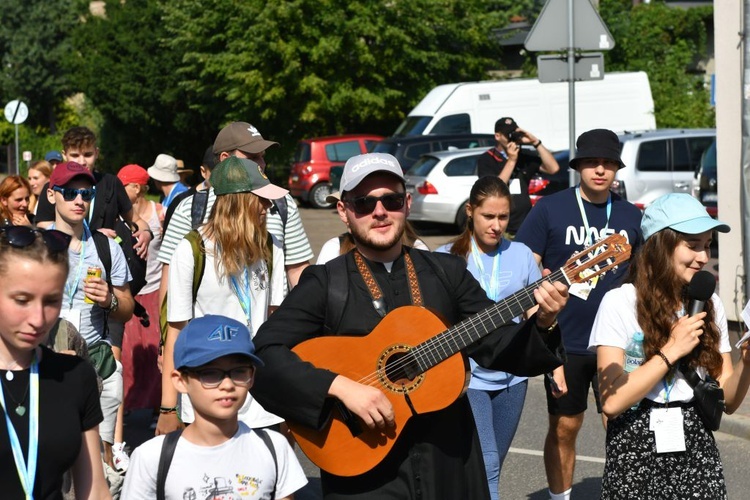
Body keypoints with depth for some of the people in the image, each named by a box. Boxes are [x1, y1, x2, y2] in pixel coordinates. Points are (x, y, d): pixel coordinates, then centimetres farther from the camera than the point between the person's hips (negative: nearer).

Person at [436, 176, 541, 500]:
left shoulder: (521, 255, 3)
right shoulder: (447, 257, -6)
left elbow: (535, 314, 10)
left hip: (511, 376, 4)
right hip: (467, 375, -4)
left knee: (492, 466, 13)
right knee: (485, 464, -14)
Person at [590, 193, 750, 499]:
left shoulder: (709, 305, 5)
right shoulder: (620, 303, -10)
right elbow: (611, 402, -17)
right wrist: (671, 351, -17)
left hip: (696, 449, 4)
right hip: (636, 451, -4)